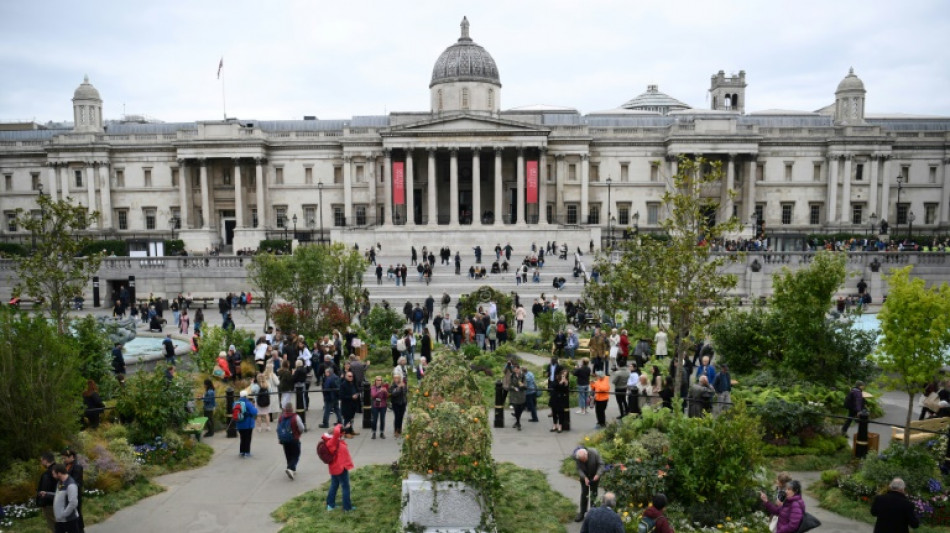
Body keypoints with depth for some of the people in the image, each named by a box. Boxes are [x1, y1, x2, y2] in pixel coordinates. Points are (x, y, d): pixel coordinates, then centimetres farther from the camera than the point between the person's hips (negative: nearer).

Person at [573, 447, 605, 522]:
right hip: (584, 477, 1)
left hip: (594, 476, -1)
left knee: (593, 494, 6)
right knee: (584, 494, 4)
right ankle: (582, 513, 15)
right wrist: (584, 478, -36)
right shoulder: (576, 457, -26)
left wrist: (598, 474, -34)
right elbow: (579, 469, -21)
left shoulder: (594, 453, -31)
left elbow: (601, 464, -21)